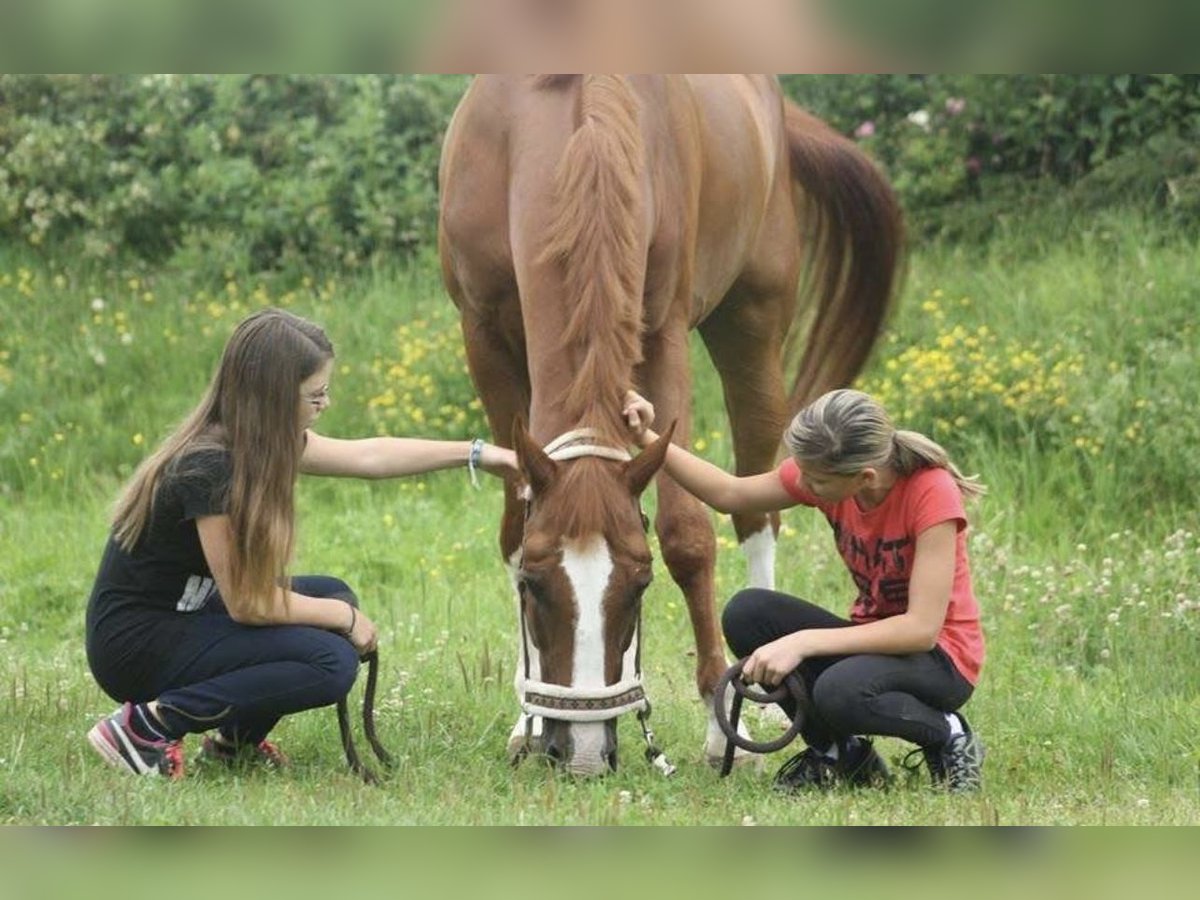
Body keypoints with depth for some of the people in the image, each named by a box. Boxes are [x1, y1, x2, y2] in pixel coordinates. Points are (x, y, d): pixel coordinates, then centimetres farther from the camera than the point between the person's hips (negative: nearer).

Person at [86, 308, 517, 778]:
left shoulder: (261, 441, 1)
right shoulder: (208, 468, -26)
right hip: (135, 646, -10)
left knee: (333, 596, 9)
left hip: (181, 615, 10)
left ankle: (236, 739, 11)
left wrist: (477, 453, 15)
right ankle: (149, 724, -12)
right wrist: (344, 617, -8)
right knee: (331, 663, -17)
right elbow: (246, 603, -21)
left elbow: (366, 456, 14)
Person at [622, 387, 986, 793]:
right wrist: (647, 440, -6)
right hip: (874, 635, 7)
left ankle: (950, 735, -5)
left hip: (941, 657, -7)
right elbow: (730, 494, 7)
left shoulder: (932, 491, -26)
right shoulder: (826, 471, -8)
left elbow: (922, 628, -29)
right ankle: (838, 753, 2)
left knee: (840, 691, -37)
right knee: (745, 614, -16)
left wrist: (803, 643, -32)